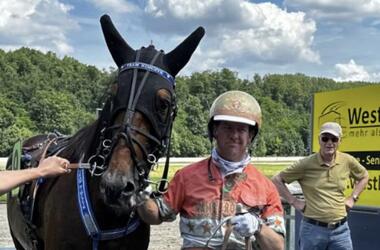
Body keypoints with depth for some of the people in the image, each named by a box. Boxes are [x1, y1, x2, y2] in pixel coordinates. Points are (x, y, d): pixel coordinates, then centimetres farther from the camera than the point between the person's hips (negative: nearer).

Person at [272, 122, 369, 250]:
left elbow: (364, 176, 21)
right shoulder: (306, 164, -8)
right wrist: (294, 201, -4)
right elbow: (277, 180, -2)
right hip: (313, 229, -2)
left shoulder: (347, 161, 0)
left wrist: (352, 198, 11)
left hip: (340, 229, 3)